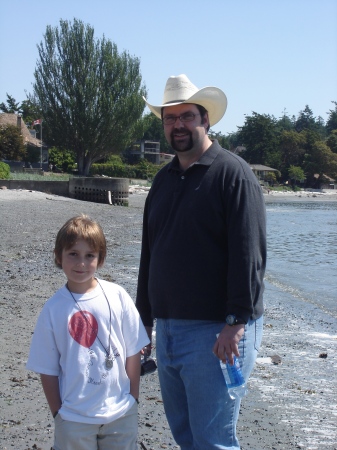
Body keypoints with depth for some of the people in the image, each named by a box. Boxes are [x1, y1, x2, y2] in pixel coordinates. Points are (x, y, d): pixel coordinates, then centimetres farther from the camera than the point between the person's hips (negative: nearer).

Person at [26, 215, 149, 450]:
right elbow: (47, 369, -2)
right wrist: (58, 412, -2)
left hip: (121, 413, 1)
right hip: (74, 419, -1)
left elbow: (133, 352, 0)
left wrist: (133, 398, 1)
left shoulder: (117, 297, -7)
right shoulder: (53, 309, -7)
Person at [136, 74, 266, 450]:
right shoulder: (163, 180, 14)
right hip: (167, 330, 8)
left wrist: (237, 323, -21)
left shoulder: (232, 172, -9)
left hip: (216, 332, -7)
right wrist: (145, 318, 19)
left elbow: (249, 254, -16)